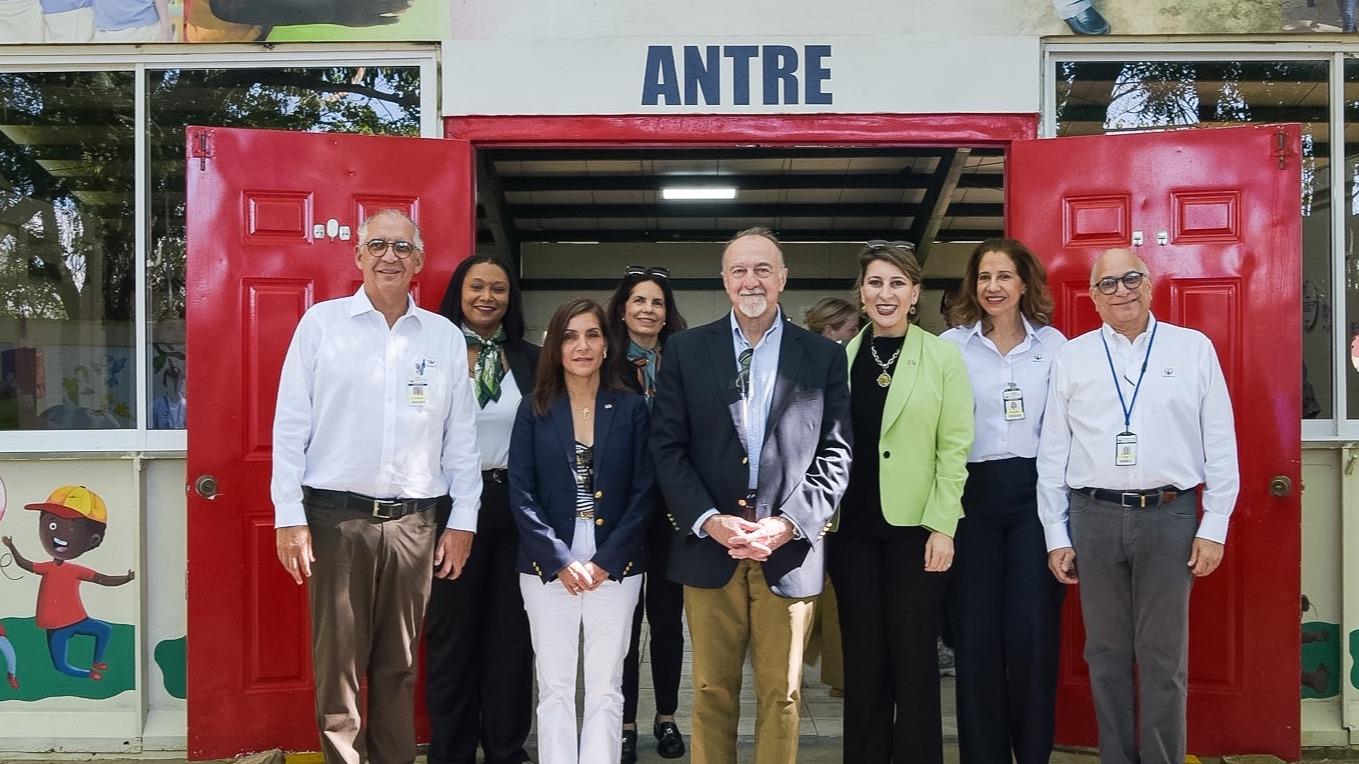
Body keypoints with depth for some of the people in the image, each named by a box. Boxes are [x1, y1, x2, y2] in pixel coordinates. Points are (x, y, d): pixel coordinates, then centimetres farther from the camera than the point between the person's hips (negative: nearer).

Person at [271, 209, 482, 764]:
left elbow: (461, 437, 8)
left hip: (413, 521, 2)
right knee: (337, 661, 5)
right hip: (336, 515, -2)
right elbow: (291, 425, 0)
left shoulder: (446, 338, 7)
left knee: (399, 664, 12)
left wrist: (462, 521, 5)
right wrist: (289, 517, -5)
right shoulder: (321, 323, 2)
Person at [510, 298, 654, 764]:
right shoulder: (534, 410, 4)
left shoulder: (632, 409, 3)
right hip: (548, 568, 0)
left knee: (605, 690, 4)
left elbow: (643, 493, 0)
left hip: (616, 567, 0)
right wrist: (561, 560, -10)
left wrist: (606, 561, -9)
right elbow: (521, 493, -1)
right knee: (554, 688, 5)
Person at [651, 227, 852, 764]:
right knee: (712, 691, 10)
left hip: (788, 551, 0)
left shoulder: (824, 356, 5)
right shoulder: (686, 350, 5)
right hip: (708, 547, 0)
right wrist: (710, 521, -11)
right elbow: (667, 448, 1)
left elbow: (836, 453, 1)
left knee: (782, 695, 8)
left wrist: (787, 525, -11)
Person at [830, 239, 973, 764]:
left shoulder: (943, 356, -2)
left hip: (917, 524, -2)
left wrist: (942, 527, -10)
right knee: (862, 656, 9)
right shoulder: (841, 357, 6)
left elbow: (954, 448, -4)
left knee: (914, 656, 3)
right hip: (852, 526, 3)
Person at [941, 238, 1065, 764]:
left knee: (1034, 630, 1)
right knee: (976, 632, 4)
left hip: (1036, 491, 1)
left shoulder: (1053, 344, 7)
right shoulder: (952, 345, 3)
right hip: (972, 493, 0)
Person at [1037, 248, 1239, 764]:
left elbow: (1220, 445, 4)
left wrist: (1214, 528, -1)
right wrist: (1056, 536, 4)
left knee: (1164, 658, 5)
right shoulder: (1071, 358, 7)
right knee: (1106, 654, 9)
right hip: (1094, 516, 1)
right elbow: (1052, 452, 6)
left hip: (1169, 515, -1)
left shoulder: (1194, 349, 5)